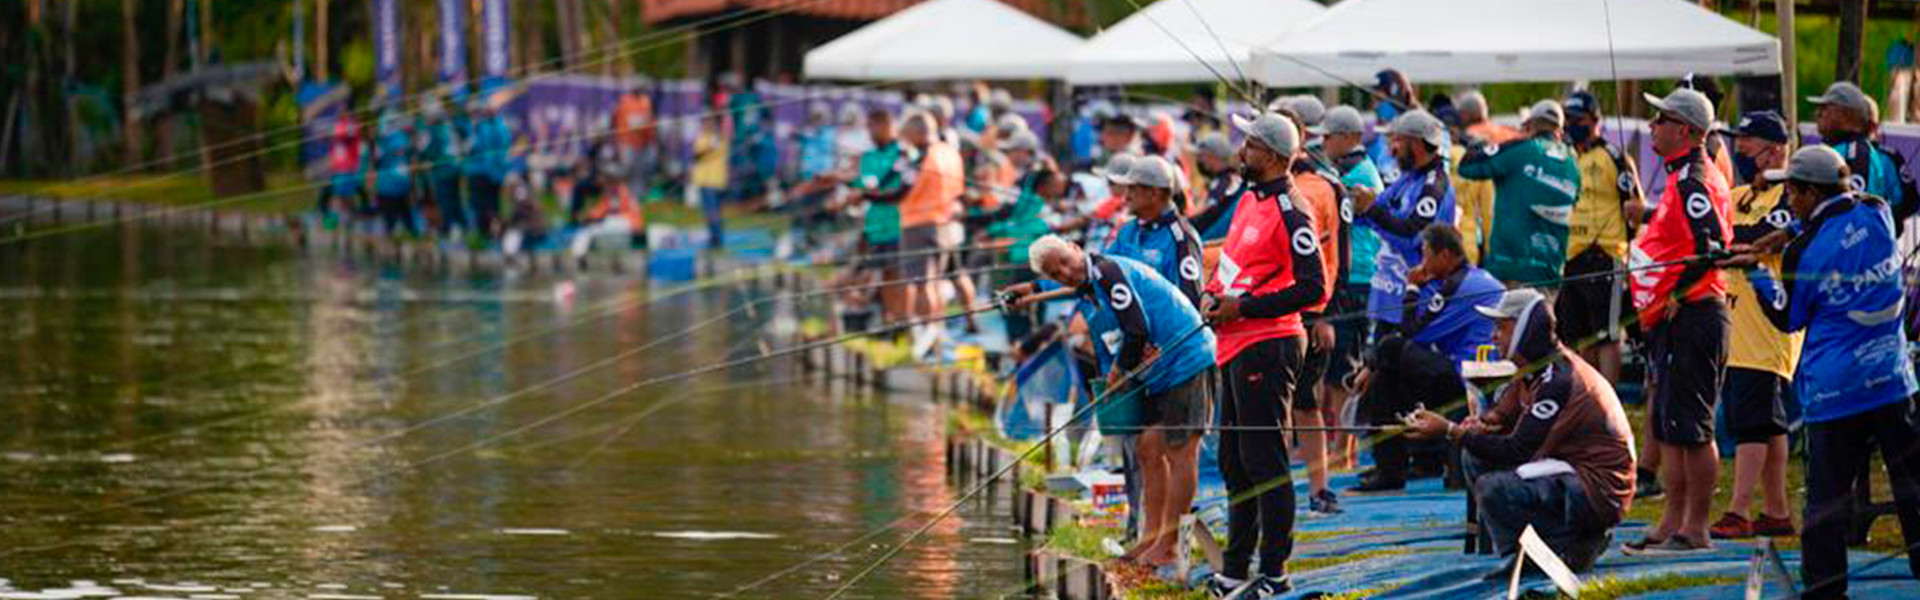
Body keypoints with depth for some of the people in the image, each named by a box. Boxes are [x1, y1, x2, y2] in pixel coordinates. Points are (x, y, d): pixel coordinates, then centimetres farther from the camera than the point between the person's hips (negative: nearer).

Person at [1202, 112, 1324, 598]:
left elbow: (1312, 288, -19)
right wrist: (1213, 294, 6)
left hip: (1267, 347, -10)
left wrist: (1243, 307, -18)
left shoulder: (1289, 213, -15)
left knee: (1263, 460, -7)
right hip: (1237, 346, 10)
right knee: (1234, 461, 15)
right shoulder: (1249, 201, 14)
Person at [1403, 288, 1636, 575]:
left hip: (1600, 490, -10)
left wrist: (1449, 431, -21)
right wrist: (1479, 424, -11)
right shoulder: (1534, 368, 8)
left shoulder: (1559, 379, -23)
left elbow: (1516, 450, -24)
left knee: (1493, 488, -26)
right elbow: (1503, 414, 15)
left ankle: (1575, 547, -8)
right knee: (1475, 457, 7)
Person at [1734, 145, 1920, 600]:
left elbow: (1788, 318, 4)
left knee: (1827, 494, 2)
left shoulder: (1804, 251, -10)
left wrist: (1757, 271, 16)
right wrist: (1790, 235, 17)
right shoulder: (1878, 215, 1)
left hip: (1832, 389, -3)